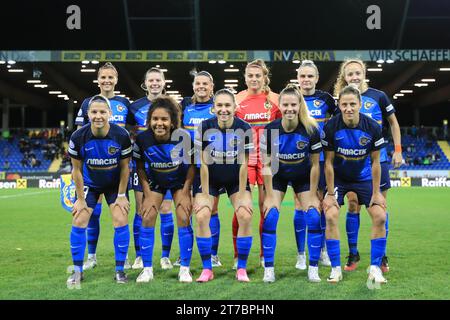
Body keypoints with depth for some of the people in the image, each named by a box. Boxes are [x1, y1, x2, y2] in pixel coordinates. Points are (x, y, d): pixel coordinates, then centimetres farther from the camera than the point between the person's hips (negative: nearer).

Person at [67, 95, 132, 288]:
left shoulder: (122, 136, -24)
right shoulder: (78, 137, -23)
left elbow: (124, 167, -11)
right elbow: (77, 169, -11)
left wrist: (121, 195, -9)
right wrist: (80, 198, -8)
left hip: (115, 183, 0)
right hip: (89, 183, 1)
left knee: (121, 222, -11)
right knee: (79, 222, -8)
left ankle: (120, 270, 4)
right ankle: (77, 271, 8)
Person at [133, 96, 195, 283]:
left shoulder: (183, 137, -27)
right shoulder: (142, 139, -25)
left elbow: (191, 164, -13)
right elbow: (140, 167, -9)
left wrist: (185, 193, -14)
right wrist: (148, 194, -13)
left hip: (180, 181, -1)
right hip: (154, 181, 1)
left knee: (184, 220, -11)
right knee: (147, 219, -8)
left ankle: (185, 269, 4)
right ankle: (147, 269, 5)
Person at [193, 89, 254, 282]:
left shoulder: (244, 128, -17)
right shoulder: (204, 128, -17)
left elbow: (243, 163, -14)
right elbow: (204, 162, -14)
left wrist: (242, 194, -13)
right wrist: (205, 194, -14)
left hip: (236, 179, 0)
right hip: (210, 179, 0)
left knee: (245, 216, -18)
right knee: (201, 217, -17)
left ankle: (241, 268, -2)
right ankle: (207, 269, -3)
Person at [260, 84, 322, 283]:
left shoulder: (311, 129, -22)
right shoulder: (270, 130, -21)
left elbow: (315, 165, -12)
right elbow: (266, 165, -14)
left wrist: (312, 195, -11)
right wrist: (269, 196, -15)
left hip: (303, 177, 0)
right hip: (277, 176, 0)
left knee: (314, 218, -13)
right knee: (270, 217, -15)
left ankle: (313, 268, 2)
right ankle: (268, 269, -3)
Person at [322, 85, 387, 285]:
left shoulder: (372, 127, -17)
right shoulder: (331, 127, -21)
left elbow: (375, 162, -9)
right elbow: (328, 162, -14)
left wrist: (376, 193, -8)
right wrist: (330, 193, -14)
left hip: (364, 177, 1)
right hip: (338, 177, -1)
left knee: (380, 217, -11)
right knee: (330, 216, -19)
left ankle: (375, 268, 4)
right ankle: (336, 268, -4)